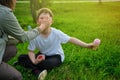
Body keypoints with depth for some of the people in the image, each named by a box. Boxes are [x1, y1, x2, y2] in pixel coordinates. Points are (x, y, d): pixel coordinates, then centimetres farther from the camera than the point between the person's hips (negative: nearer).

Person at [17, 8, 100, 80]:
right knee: (21, 58, -16)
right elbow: (31, 51, -10)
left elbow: (71, 39, -17)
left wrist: (86, 45, -25)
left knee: (49, 63, -40)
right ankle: (38, 72, -31)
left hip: (56, 56, -3)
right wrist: (34, 61, -31)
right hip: (43, 55, 3)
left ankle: (34, 68, -11)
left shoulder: (56, 33, -23)